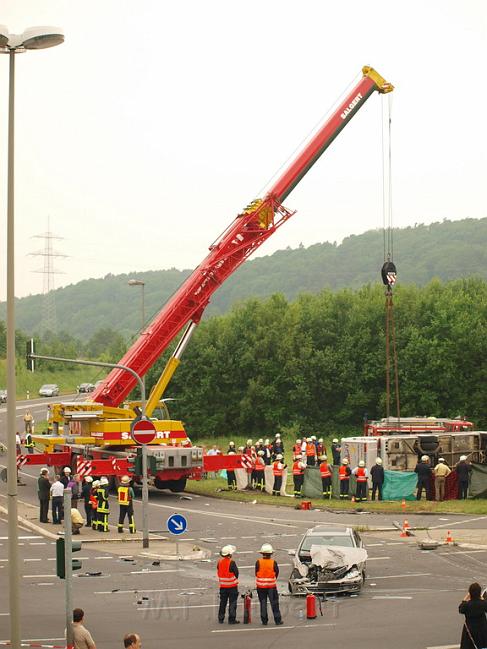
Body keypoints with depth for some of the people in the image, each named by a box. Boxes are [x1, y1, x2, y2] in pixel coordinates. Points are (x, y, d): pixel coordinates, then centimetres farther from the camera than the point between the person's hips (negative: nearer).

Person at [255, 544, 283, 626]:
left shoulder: (258, 562, -9)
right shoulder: (274, 563, -10)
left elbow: (256, 573, -2)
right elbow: (276, 573, -2)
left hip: (260, 586, 1)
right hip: (271, 585, -1)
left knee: (263, 603, 9)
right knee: (274, 603, 7)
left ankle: (264, 620, 10)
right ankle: (277, 620, 8)